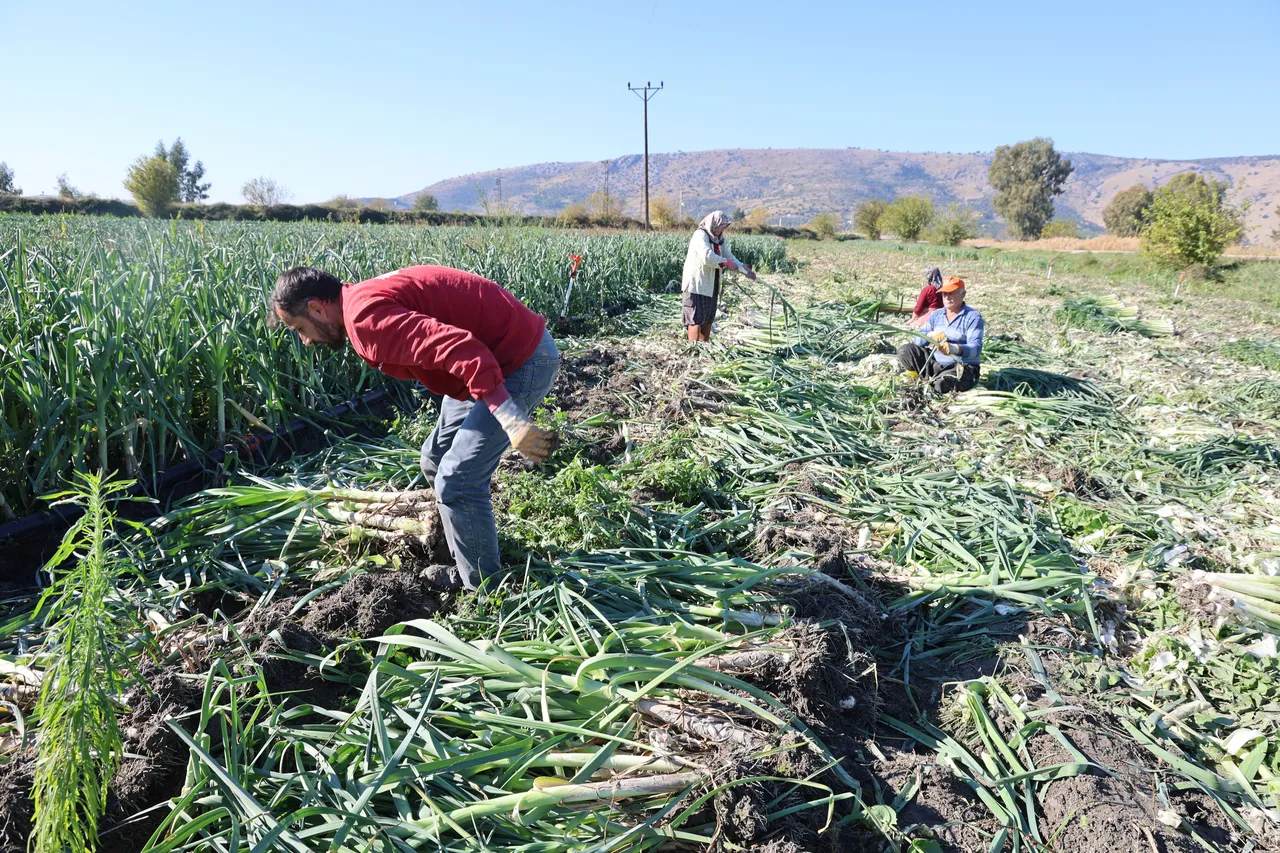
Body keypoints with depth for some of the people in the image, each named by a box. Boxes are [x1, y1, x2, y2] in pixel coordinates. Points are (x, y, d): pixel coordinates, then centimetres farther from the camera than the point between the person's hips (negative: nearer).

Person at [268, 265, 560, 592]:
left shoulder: (366, 315, -23)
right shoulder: (364, 301, 11)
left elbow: (461, 349, -34)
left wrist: (512, 424, -34)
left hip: (523, 359, -11)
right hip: (496, 355, 11)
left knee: (456, 481, -8)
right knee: (436, 462, 19)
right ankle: (463, 566, 35)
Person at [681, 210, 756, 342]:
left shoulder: (720, 239, 11)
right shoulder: (700, 235, -16)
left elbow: (729, 256, 11)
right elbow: (708, 257, -29)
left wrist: (746, 270, -2)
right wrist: (726, 262, -18)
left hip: (712, 285, 9)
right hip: (697, 284, -9)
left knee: (708, 318, 12)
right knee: (696, 318, -8)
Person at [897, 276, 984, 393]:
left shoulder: (973, 317, -9)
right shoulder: (936, 315, 9)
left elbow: (975, 348, -22)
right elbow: (917, 341, 3)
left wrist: (954, 349, -44)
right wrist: (930, 335, -22)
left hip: (963, 369, -6)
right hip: (936, 364, 6)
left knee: (941, 385, -36)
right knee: (905, 350, -9)